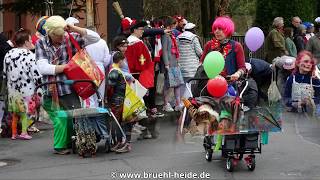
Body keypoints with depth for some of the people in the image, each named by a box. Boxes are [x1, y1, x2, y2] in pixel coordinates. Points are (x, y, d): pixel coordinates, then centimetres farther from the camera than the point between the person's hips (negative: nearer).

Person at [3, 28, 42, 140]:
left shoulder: (8, 54, 5)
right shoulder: (29, 55, -13)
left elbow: (5, 73, 10)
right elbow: (36, 74, -15)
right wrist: (40, 89, -8)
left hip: (12, 89, 5)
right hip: (26, 89, -5)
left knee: (14, 113, 14)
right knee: (25, 112, 5)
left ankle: (14, 133, 20)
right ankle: (24, 132, 1)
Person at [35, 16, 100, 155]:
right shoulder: (41, 44, 3)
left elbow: (95, 38, -2)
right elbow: (43, 67, -9)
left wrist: (74, 29, -11)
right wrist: (68, 66, -10)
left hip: (69, 89, 0)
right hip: (51, 91, 0)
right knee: (59, 120, 2)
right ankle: (60, 146, 18)